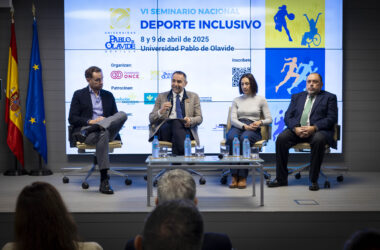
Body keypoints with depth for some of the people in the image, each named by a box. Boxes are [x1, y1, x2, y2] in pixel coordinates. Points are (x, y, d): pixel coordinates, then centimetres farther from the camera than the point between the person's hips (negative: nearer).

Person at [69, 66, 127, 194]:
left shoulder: (108, 95, 23)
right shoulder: (79, 95, 13)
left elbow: (116, 117, 21)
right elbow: (72, 119, 3)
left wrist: (105, 121, -2)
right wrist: (90, 121, -12)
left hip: (108, 129, 3)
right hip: (85, 131, -3)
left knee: (122, 114, -26)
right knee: (103, 134, -40)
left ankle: (88, 131, -33)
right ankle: (104, 180, -39)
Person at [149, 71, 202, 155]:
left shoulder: (193, 97, 22)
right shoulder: (162, 97, 21)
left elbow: (199, 118, 14)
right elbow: (151, 119, 14)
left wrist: (190, 120, -11)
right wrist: (161, 111, -9)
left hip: (185, 129, 0)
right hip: (165, 130, 0)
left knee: (177, 124, -37)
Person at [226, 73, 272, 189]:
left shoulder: (260, 99, 15)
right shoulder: (236, 100, 20)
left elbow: (269, 119, 10)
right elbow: (233, 119, 7)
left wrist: (260, 122, -13)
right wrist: (244, 126, -12)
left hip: (253, 129, -2)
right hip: (237, 127, 2)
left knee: (244, 138, -38)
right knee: (232, 138, -36)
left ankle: (243, 177, -36)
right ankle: (234, 176, -36)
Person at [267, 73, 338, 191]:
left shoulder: (329, 97, 12)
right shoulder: (297, 97, 22)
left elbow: (332, 118, -2)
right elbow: (288, 116, 11)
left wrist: (313, 128, -17)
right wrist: (295, 128, -11)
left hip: (318, 130, -3)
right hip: (297, 130, 3)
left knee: (318, 140, -37)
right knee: (281, 138, -25)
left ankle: (313, 180, -25)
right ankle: (281, 178, -16)